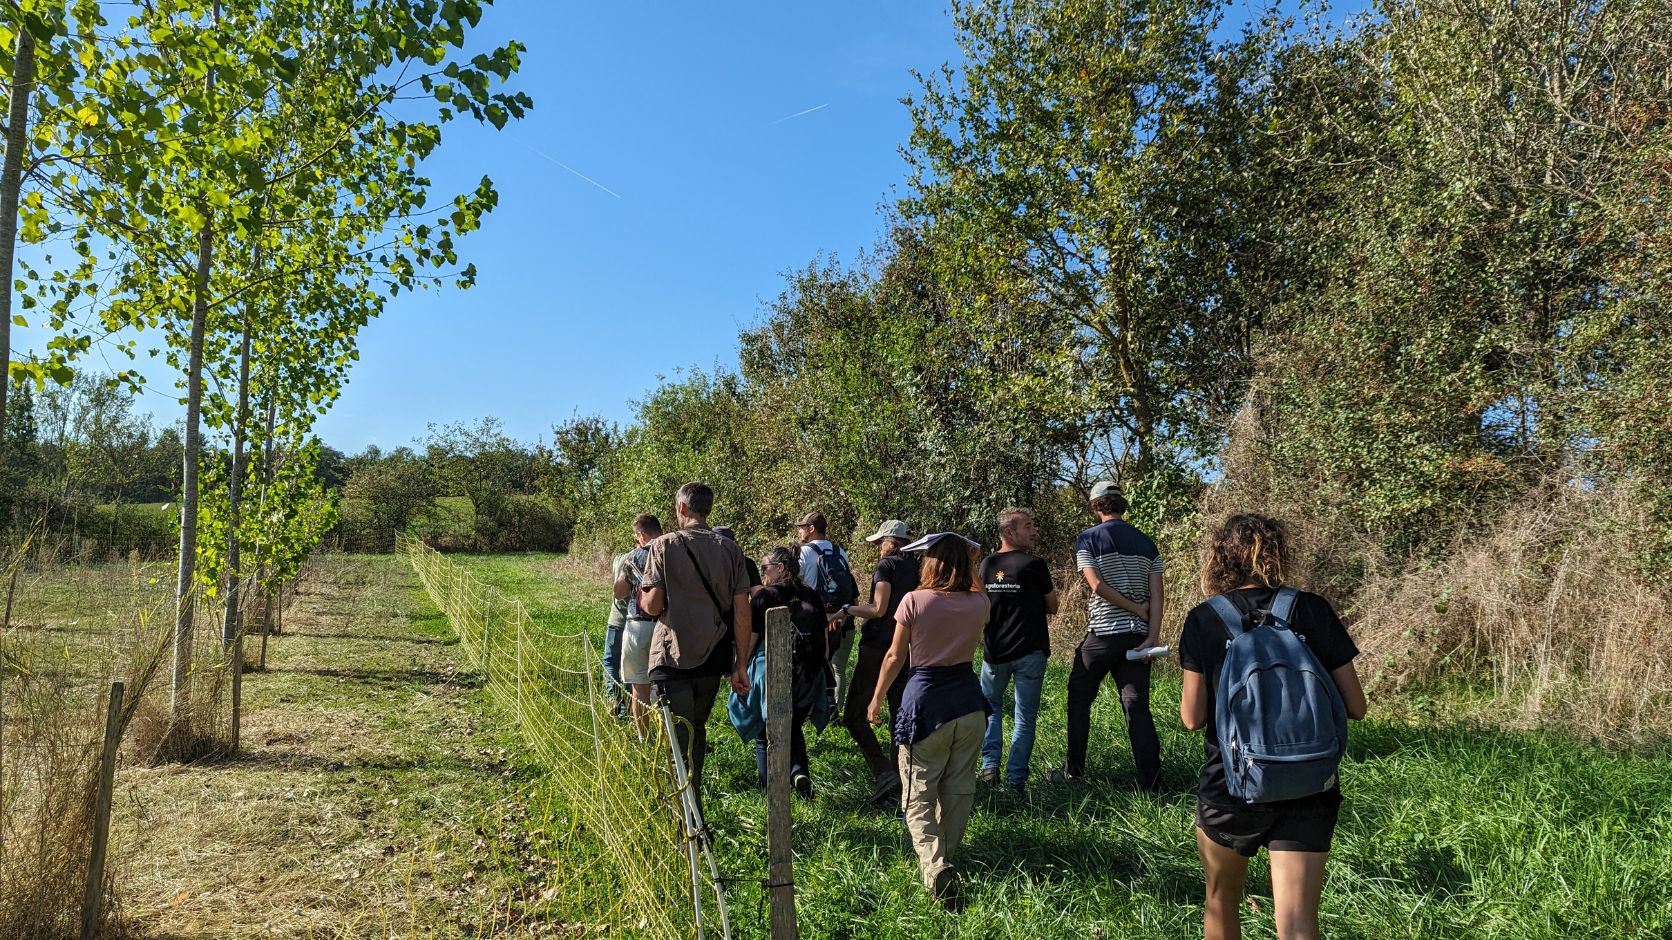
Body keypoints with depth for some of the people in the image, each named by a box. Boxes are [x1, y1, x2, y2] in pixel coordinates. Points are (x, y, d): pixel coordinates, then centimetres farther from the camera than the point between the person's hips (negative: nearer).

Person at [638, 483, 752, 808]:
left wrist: (641, 595, 12)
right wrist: (741, 665, 6)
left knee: (677, 739, -3)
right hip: (713, 659, 4)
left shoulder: (665, 545, -6)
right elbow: (742, 611, 0)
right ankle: (693, 794, 37)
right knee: (697, 730, 23)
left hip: (672, 658, -4)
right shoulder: (730, 549, 3)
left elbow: (653, 605, -12)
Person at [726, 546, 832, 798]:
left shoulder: (763, 597, -11)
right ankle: (799, 770, -3)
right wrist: (820, 668, 19)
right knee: (794, 730, 23)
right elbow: (823, 640, 8)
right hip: (807, 679, 4)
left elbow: (749, 640, -10)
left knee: (765, 735, 13)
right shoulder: (813, 597, 3)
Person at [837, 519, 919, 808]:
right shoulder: (918, 568, 11)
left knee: (854, 715, -1)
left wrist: (848, 609, -6)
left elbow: (878, 609, -18)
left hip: (878, 647, -7)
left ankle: (884, 773, -14)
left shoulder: (887, 565, -9)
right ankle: (898, 782, 14)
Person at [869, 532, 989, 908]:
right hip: (969, 703, 4)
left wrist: (877, 698, 8)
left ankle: (935, 867, -17)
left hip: (925, 703, -4)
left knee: (918, 796, 3)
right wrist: (969, 563, 17)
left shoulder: (915, 601, -12)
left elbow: (895, 656, -4)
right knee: (958, 791, 16)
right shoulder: (979, 603, -2)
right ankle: (944, 860, 28)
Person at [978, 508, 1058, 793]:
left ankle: (990, 766, 12)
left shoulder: (985, 564, 1)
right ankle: (1016, 777, 7)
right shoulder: (1034, 564, -11)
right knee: (1025, 717, 8)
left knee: (989, 707, 22)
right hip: (1030, 651, -3)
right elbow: (1052, 607, 1)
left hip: (994, 652, 3)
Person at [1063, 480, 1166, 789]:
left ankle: (1074, 769, 17)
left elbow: (1097, 585, -14)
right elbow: (1156, 594, 1)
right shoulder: (1147, 543, 9)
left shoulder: (1088, 538, -4)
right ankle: (1151, 781, -1)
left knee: (1079, 698, 13)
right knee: (1137, 706, 4)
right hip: (1139, 636, 4)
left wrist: (1136, 610, -7)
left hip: (1102, 634, -4)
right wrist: (1152, 637, -4)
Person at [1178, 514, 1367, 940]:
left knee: (1222, 900, 23)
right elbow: (1355, 707, 0)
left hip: (1230, 788, 0)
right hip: (1308, 792, 1)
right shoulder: (1313, 611, -3)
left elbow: (1192, 717, -5)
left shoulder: (1203, 620, -6)